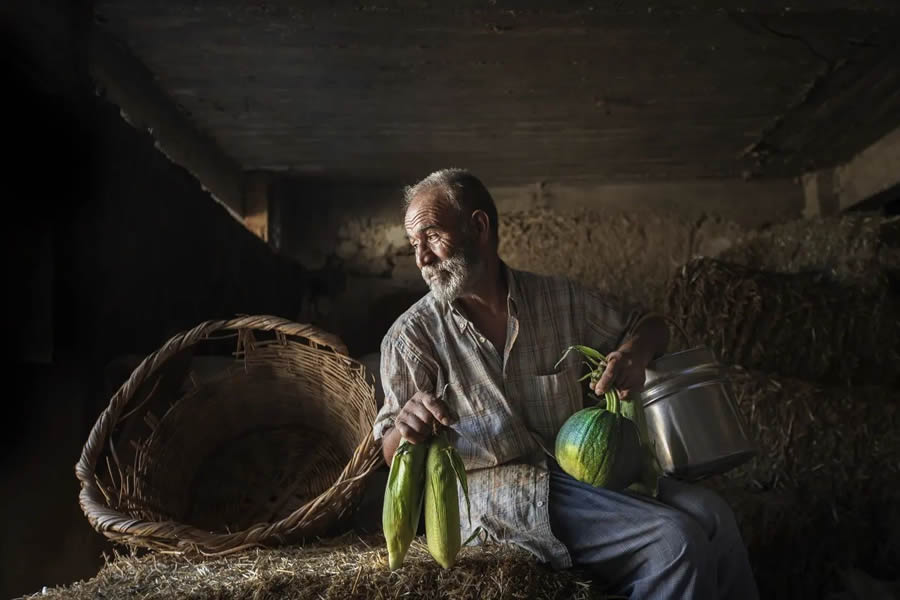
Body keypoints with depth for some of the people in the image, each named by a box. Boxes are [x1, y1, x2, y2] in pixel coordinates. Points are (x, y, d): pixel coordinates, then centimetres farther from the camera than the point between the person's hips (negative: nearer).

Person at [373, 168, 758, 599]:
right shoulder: (413, 336, -3)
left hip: (582, 470, 5)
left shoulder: (561, 299, 5)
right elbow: (393, 455, -3)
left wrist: (634, 353, -8)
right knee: (675, 542, -20)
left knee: (712, 516, -14)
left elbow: (649, 325, 17)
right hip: (496, 492, -4)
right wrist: (406, 429, -28)